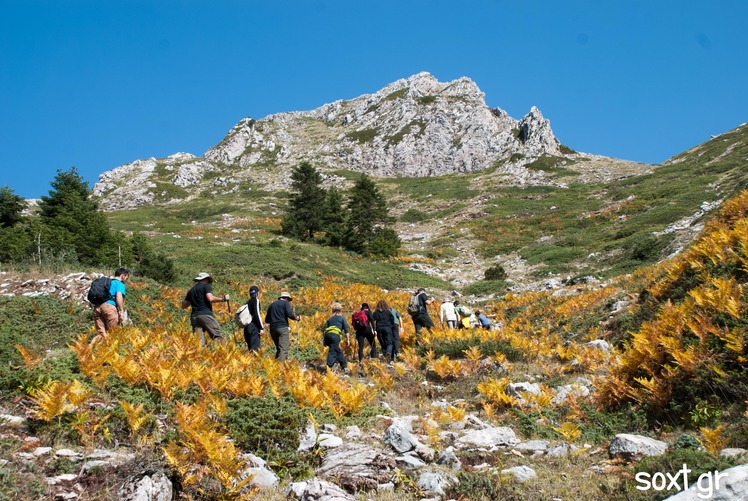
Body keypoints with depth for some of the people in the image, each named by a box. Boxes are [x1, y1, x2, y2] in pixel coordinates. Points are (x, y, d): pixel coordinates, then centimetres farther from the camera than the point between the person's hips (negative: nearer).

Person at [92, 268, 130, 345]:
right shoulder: (120, 284, 7)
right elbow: (119, 296, -10)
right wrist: (122, 311, -14)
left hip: (97, 308, 7)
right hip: (109, 306, -7)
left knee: (100, 334, 5)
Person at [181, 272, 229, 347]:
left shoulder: (191, 290, 23)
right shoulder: (206, 286, 7)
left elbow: (184, 306, 27)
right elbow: (210, 298, -11)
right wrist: (223, 298, 0)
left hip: (194, 316, 6)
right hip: (206, 314, -6)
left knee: (199, 341, -1)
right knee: (218, 337, -9)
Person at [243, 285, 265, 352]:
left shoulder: (248, 302, 19)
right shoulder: (256, 300, -3)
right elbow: (257, 314, -14)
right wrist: (261, 327, -12)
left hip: (247, 327, 8)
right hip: (254, 327, -8)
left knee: (251, 347, 10)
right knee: (255, 348, -13)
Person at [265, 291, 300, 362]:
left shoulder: (272, 305, 21)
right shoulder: (285, 303, 4)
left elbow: (267, 320, 21)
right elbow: (290, 314, -10)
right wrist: (297, 317, 8)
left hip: (273, 329, 6)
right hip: (283, 328, -6)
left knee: (279, 349, 16)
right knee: (284, 350, -11)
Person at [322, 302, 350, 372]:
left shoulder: (330, 319, 28)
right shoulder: (342, 318, 16)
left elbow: (324, 329, 20)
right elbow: (346, 329, 7)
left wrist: (323, 339, 21)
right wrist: (348, 339, 8)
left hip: (327, 335, 5)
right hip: (335, 335, -5)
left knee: (338, 351, 18)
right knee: (333, 351, -9)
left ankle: (344, 367, 26)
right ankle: (329, 367, -23)